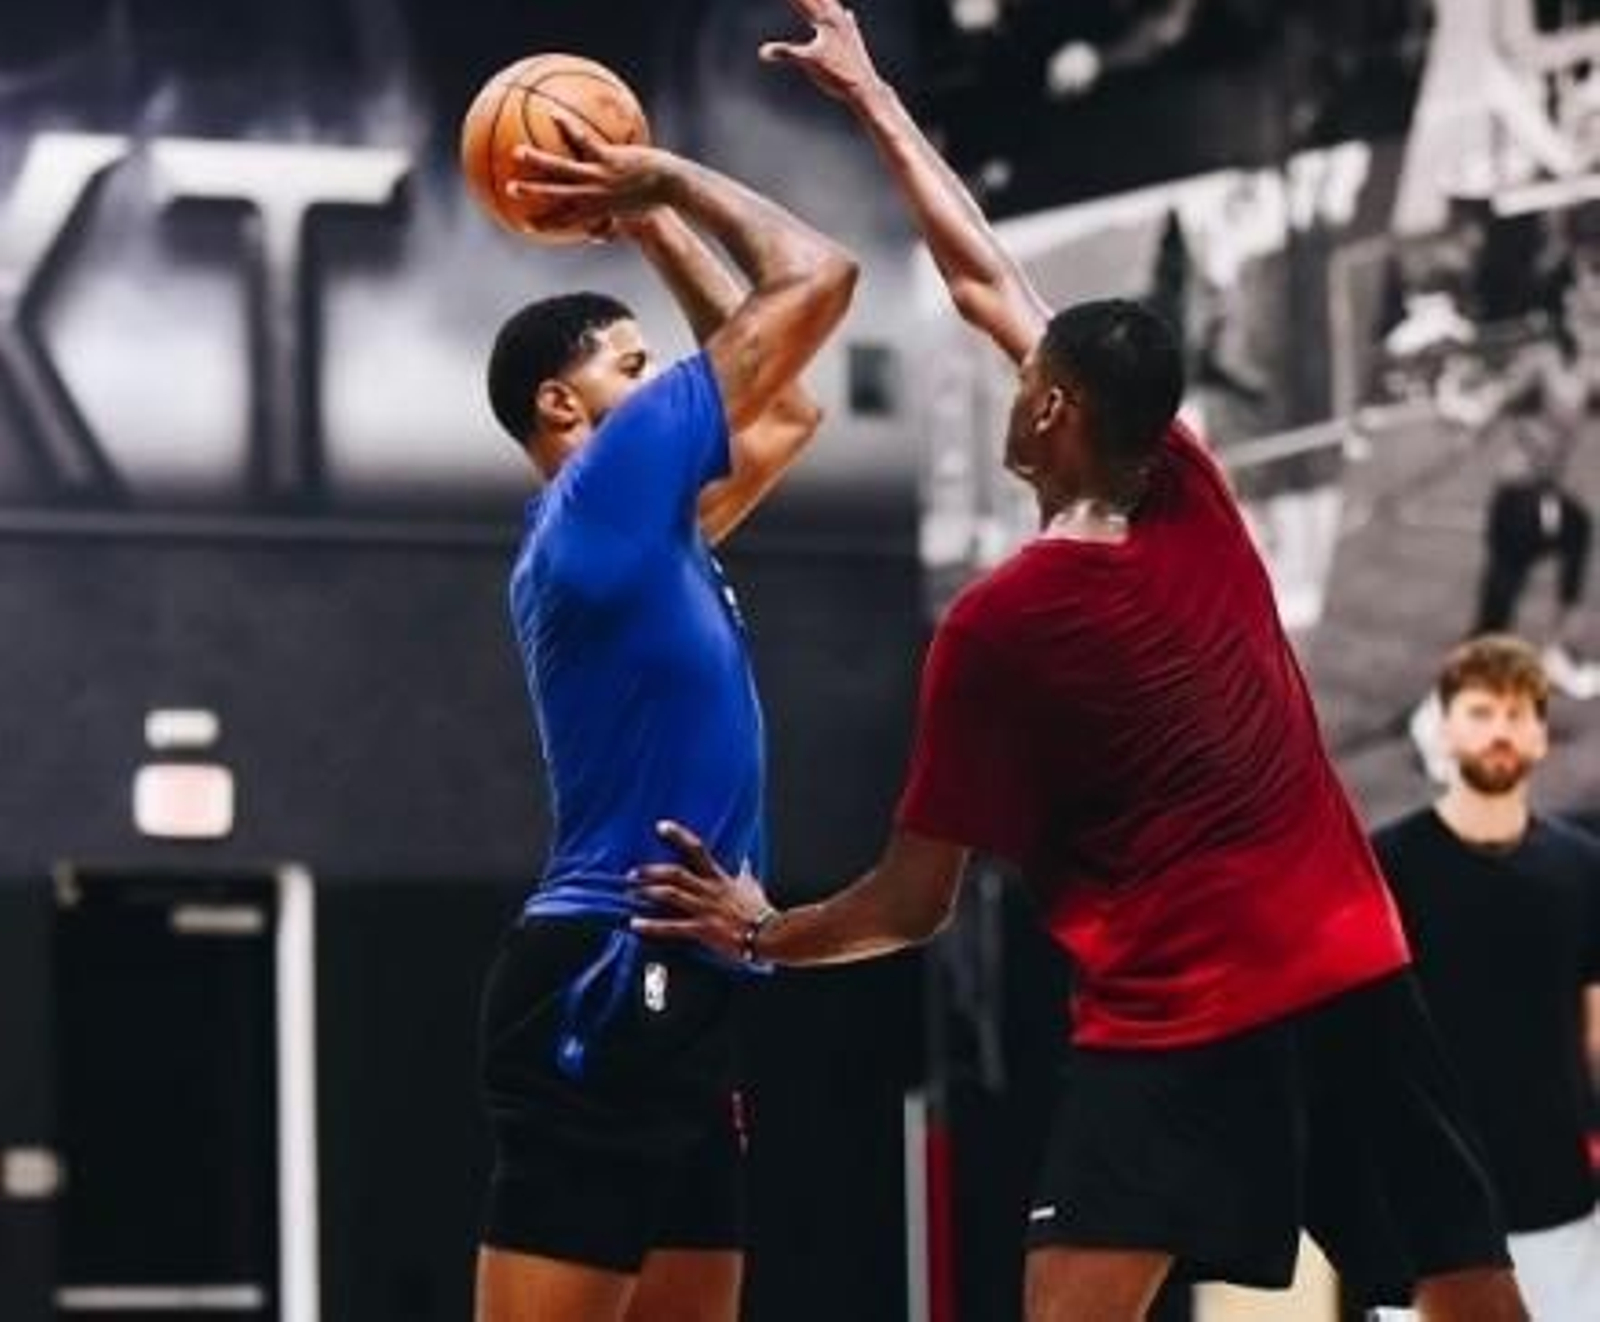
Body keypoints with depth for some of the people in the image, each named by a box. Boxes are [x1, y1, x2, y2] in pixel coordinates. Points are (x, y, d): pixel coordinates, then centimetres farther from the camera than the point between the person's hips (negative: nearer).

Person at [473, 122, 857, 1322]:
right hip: (609, 981, -10)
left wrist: (660, 229, 28)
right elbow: (815, 276, -6)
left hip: (676, 993, 10)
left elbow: (788, 413, 33)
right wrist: (667, 181, 8)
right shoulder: (604, 486, -6)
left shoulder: (642, 524, 20)